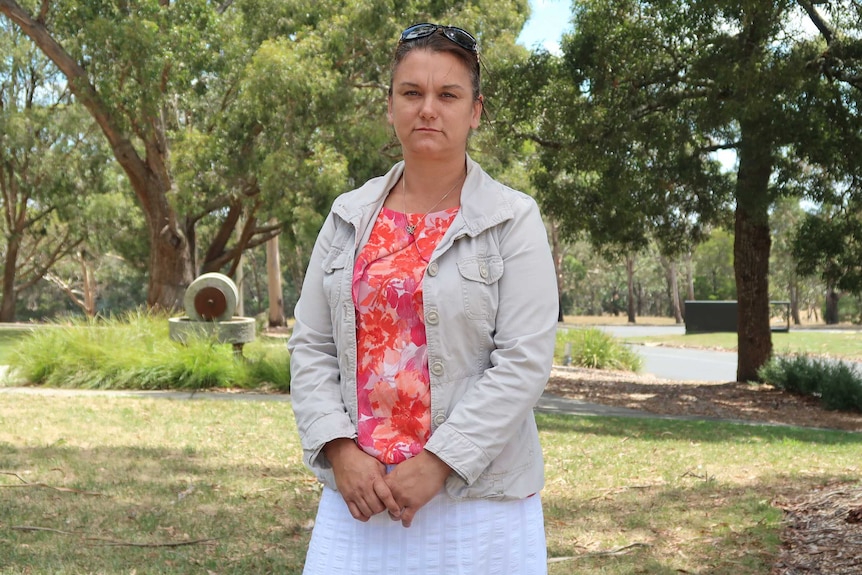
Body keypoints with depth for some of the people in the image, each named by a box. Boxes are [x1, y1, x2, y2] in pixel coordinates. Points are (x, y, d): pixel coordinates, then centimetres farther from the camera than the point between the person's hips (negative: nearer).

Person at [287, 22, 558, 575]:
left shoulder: (514, 222, -3)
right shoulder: (348, 218, 8)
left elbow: (524, 361, -10)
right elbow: (311, 348, 7)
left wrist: (438, 461, -14)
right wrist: (340, 448, -7)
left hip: (476, 494, -3)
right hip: (358, 490, 3)